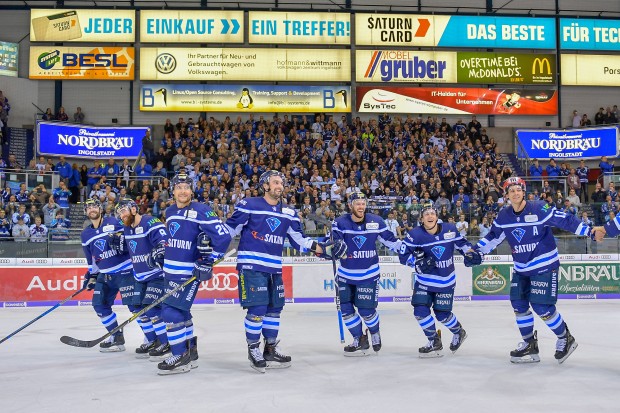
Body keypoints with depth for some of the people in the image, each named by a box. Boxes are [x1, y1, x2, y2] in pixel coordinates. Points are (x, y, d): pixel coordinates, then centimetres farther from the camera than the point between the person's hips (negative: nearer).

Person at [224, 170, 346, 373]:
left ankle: (270, 349, 26)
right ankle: (253, 349, 8)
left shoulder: (288, 213, 12)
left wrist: (323, 249, 6)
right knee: (257, 308, -10)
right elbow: (230, 228, -1)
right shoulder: (249, 205, -5)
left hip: (274, 268, 6)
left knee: (274, 308, 11)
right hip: (251, 265, -6)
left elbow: (299, 239, 14)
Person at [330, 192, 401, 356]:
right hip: (346, 274, 2)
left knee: (366, 310, -3)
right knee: (346, 308, 1)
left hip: (369, 274, -2)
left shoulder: (376, 221, -5)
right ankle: (360, 340, 18)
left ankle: (375, 332, 29)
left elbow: (390, 240, 4)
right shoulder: (341, 223, -8)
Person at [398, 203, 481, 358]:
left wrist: (470, 253, -5)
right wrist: (418, 262, -25)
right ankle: (435, 342, 12)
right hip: (424, 280, 0)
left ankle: (459, 332, 37)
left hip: (446, 281, 0)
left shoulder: (450, 229, -7)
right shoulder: (415, 235, -14)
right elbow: (403, 255, -11)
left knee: (442, 314, 2)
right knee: (420, 311, -11)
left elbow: (461, 242, 10)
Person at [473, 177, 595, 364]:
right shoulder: (504, 216, 1)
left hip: (544, 265, -6)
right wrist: (476, 249, 7)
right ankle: (530, 344, 19)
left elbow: (565, 220, -17)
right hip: (521, 268, 6)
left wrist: (590, 231, -23)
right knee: (519, 304, 3)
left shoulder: (539, 209, -16)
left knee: (542, 306, -10)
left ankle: (565, 339, 14)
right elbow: (493, 236, 13)